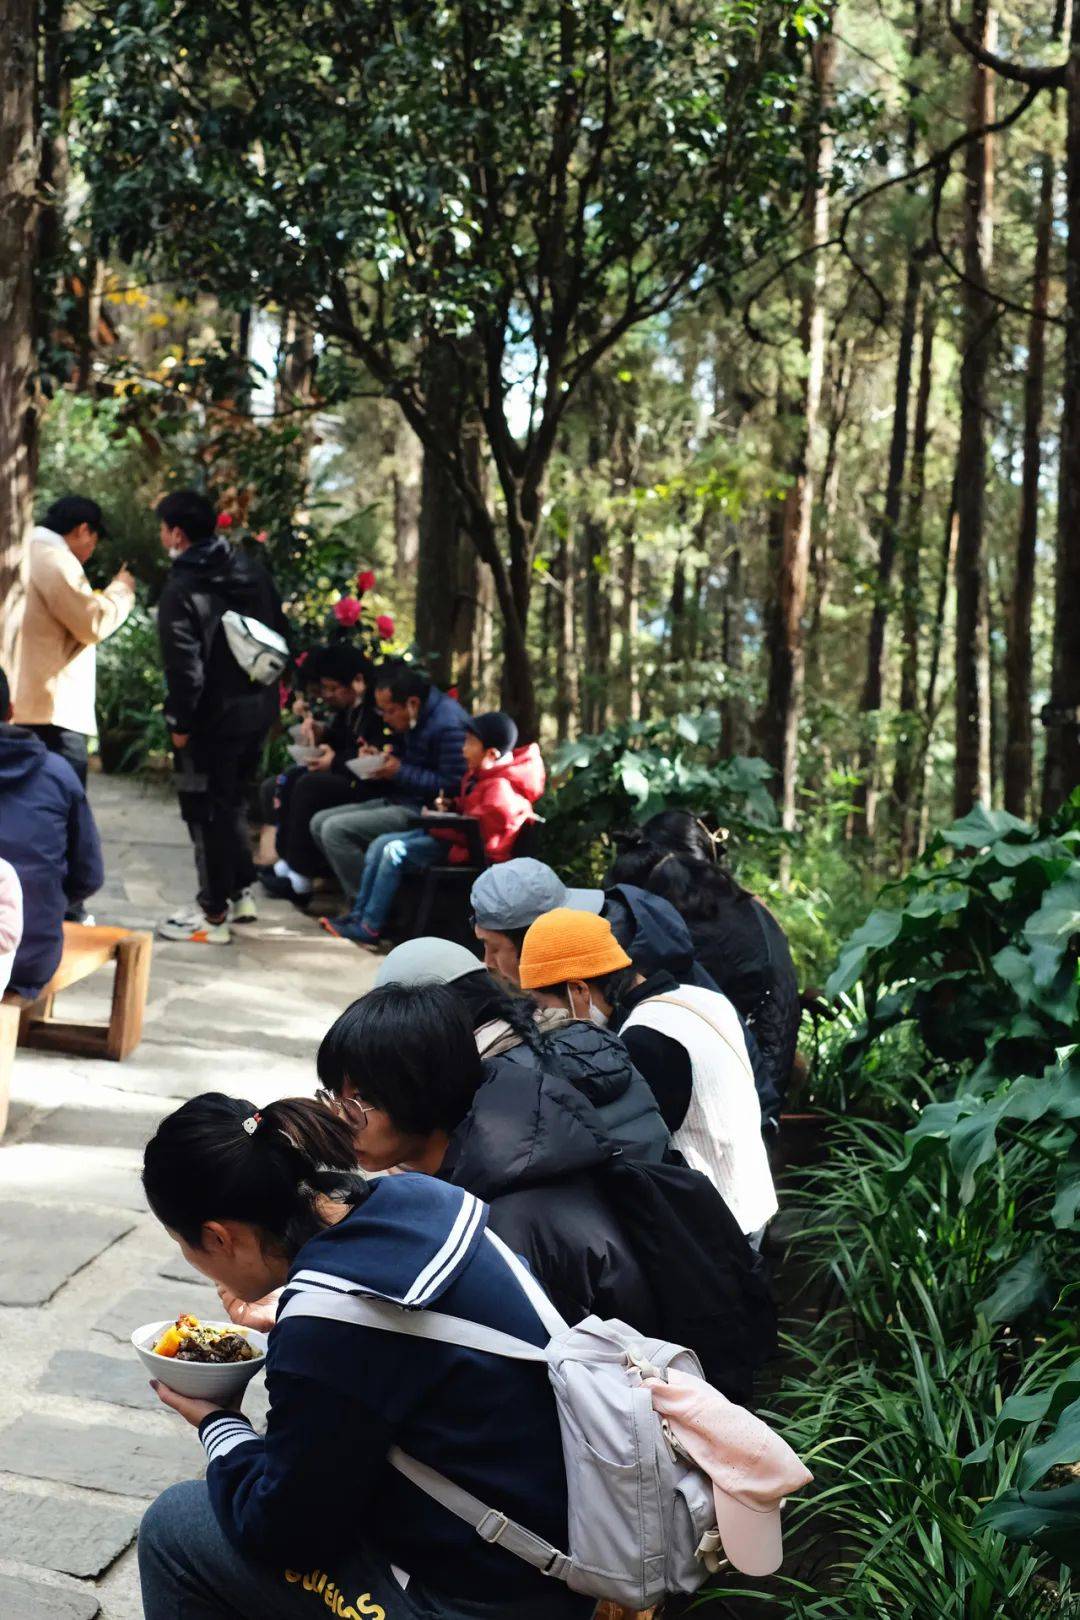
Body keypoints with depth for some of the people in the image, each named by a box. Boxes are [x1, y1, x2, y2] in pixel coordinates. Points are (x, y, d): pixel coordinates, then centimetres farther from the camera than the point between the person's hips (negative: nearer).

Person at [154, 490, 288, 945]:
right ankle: (241, 891, 27)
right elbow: (281, 634, 12)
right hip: (259, 707, 7)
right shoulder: (251, 570, 7)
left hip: (214, 717, -7)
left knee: (207, 810, 2)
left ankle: (213, 915, 6)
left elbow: (184, 666, -19)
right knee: (233, 800, 22)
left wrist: (179, 722, -10)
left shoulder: (182, 589, -16)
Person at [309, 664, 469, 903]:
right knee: (320, 823, 7)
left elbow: (452, 785, -23)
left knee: (335, 830, -20)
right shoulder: (405, 720, 10)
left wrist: (400, 772, -19)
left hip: (425, 811, -11)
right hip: (398, 801, 11)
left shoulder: (448, 724, -20)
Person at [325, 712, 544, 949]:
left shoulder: (499, 789, -24)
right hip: (458, 835, 11)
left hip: (467, 850, -11)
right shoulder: (479, 772, 8)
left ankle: (369, 929, -14)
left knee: (394, 852, -20)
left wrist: (436, 823, -17)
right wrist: (450, 808, 5)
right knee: (379, 844, 5)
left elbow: (477, 831, -27)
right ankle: (358, 915, 6)